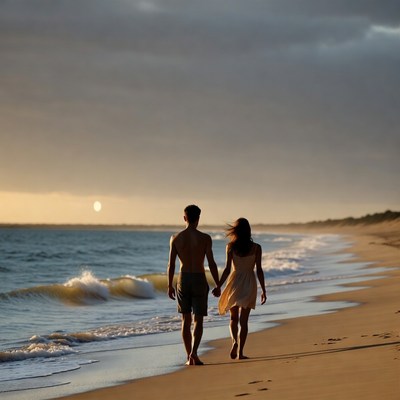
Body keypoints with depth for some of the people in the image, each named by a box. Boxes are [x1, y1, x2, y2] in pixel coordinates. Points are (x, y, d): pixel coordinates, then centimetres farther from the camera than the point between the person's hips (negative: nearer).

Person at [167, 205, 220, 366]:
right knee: (198, 320, 3)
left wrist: (170, 286, 9)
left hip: (183, 280, 2)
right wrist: (217, 285, 2)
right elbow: (211, 264, -7)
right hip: (199, 280, -2)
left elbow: (171, 264, -1)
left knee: (186, 320, 12)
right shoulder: (205, 238, -8)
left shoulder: (175, 238, -2)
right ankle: (194, 353, -15)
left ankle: (189, 357, 13)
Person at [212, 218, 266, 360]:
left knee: (233, 318, 15)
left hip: (234, 283, 0)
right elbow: (259, 270, -4)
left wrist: (219, 286, -3)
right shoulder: (256, 248, -4)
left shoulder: (231, 247, -5)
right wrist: (263, 290, 2)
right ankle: (240, 352, 1)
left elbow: (227, 269, -8)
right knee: (243, 320, 5)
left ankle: (234, 341, -10)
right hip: (249, 284, 0)